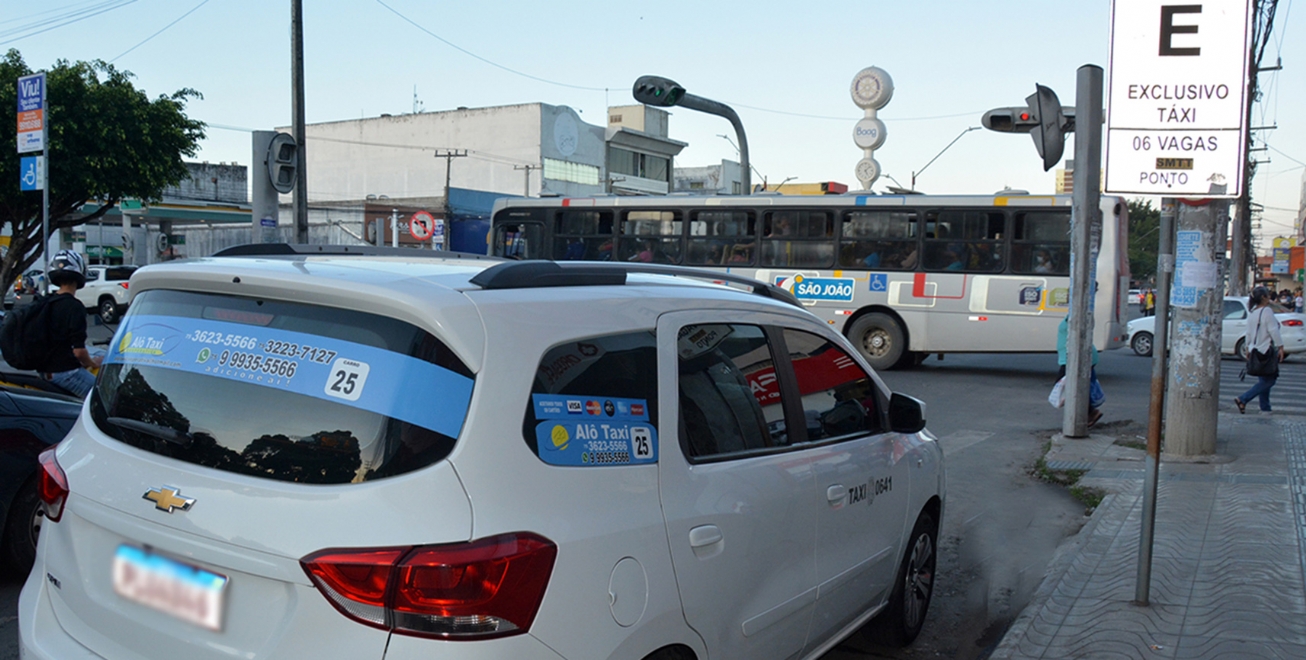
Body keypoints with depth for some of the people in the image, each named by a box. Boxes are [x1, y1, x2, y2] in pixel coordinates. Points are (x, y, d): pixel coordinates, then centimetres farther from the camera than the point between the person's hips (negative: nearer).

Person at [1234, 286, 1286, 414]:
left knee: (1263, 380, 12)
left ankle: (1265, 408, 11)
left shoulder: (1252, 313, 12)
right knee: (1269, 380, -5)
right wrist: (1280, 347, -14)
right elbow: (1273, 331, -16)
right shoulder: (1267, 311, -12)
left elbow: (1248, 333, 16)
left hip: (1255, 350, 9)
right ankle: (1242, 400, -14)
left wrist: (1248, 348, 21)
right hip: (1266, 350, -9)